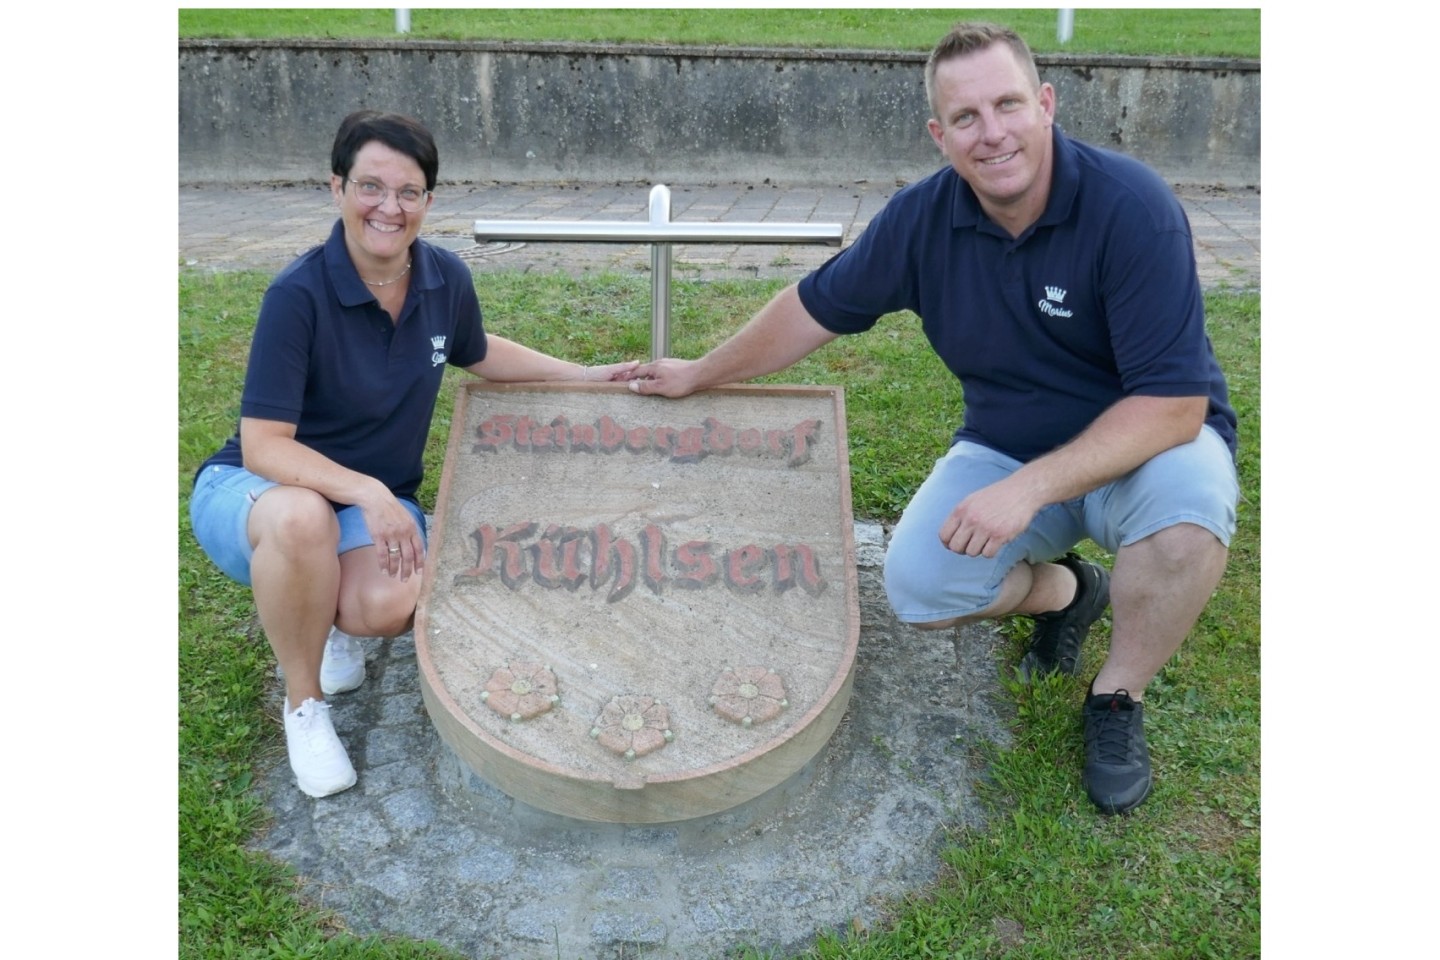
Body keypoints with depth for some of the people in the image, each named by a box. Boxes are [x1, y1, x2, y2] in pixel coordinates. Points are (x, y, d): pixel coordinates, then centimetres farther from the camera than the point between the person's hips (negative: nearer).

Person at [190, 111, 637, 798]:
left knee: (391, 607, -30)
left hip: (376, 498, 3)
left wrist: (588, 376, 14)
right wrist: (364, 491, -38)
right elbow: (264, 446, -24)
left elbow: (479, 355, 16)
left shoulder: (446, 279, -7)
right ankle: (304, 703, -12)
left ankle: (333, 619, 12)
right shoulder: (298, 295, -23)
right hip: (254, 490, -3)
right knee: (303, 519, -41)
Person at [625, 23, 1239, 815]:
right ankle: (1061, 590, 16)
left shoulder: (1130, 207, -25)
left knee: (1187, 496, -37)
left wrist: (1029, 489, -36)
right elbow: (816, 306, 4)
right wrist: (699, 375, 14)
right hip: (1008, 446, 3)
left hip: (1140, 446, -3)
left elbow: (1174, 403, -28)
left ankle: (1119, 697, -7)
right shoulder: (924, 217, -12)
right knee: (918, 585, -20)